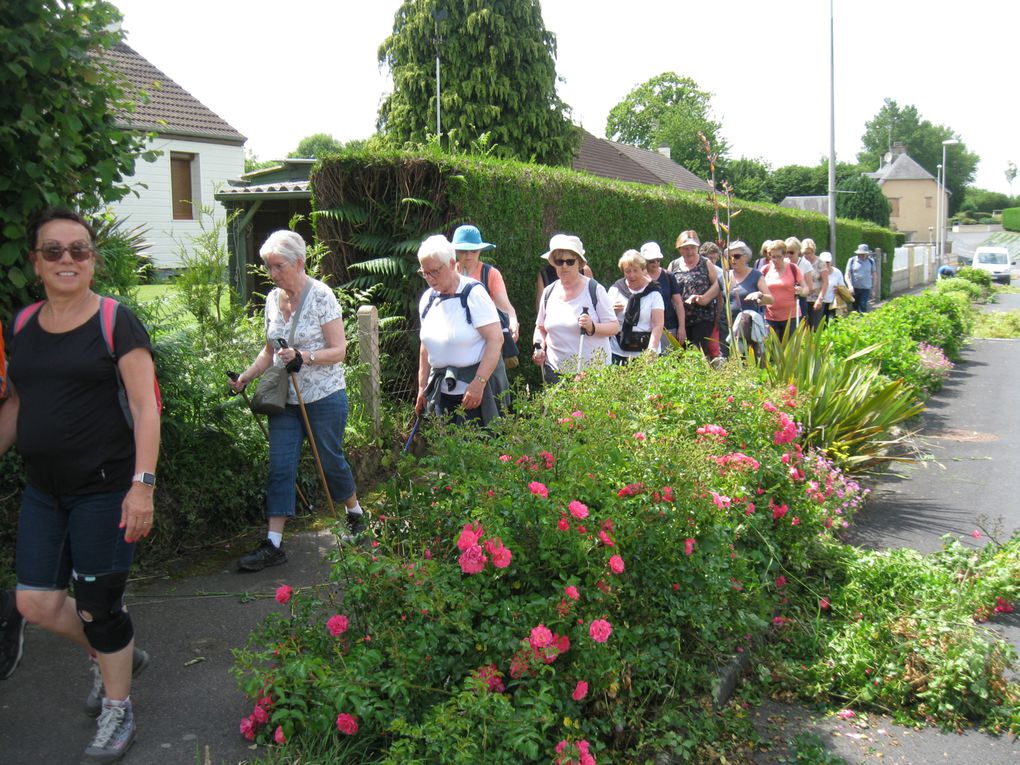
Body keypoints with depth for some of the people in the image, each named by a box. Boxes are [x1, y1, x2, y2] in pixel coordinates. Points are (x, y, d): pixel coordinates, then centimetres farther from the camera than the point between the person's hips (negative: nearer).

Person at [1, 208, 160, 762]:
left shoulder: (115, 323, -9)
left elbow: (145, 407, -13)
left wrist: (143, 484, -20)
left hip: (104, 488, -5)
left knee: (98, 607, 3)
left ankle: (117, 707, 26)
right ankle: (111, 652, 34)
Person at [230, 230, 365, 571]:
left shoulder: (320, 295, -11)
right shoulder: (273, 299, 7)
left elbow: (339, 350, -12)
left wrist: (303, 357, -27)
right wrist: (246, 376, 1)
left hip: (324, 397, -5)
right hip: (285, 399, 5)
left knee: (331, 460, 8)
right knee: (280, 468, 0)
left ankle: (356, 514, 34)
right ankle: (273, 544, 2)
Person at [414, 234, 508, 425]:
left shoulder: (473, 294, -10)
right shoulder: (427, 299, 9)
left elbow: (496, 339, -16)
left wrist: (478, 383, -21)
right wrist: (422, 388, 17)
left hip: (475, 387, -6)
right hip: (441, 391, 6)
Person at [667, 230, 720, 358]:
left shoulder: (706, 263, 5)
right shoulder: (673, 266, 10)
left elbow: (716, 284, 0)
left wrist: (705, 297, -16)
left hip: (703, 317, -3)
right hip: (681, 317, 3)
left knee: (700, 349, -13)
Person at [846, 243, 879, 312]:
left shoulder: (871, 261, 2)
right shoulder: (852, 260, -3)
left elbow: (874, 275, 12)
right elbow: (847, 275, -4)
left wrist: (874, 287, 10)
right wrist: (850, 286, -19)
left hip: (866, 288, -1)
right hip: (854, 288, 1)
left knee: (863, 305, -13)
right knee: (855, 307, 7)